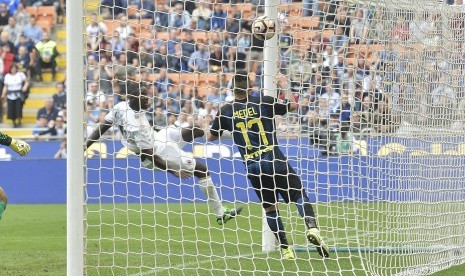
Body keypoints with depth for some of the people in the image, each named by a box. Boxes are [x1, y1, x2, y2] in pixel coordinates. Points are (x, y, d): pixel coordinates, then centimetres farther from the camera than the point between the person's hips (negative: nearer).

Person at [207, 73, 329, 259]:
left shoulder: (226, 111, 5)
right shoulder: (263, 103, 1)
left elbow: (211, 137, 19)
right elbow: (293, 105, 12)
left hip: (252, 166, 2)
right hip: (274, 161, -2)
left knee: (270, 207, 14)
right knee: (299, 196, 2)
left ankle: (285, 249, 11)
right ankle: (312, 227, -24)